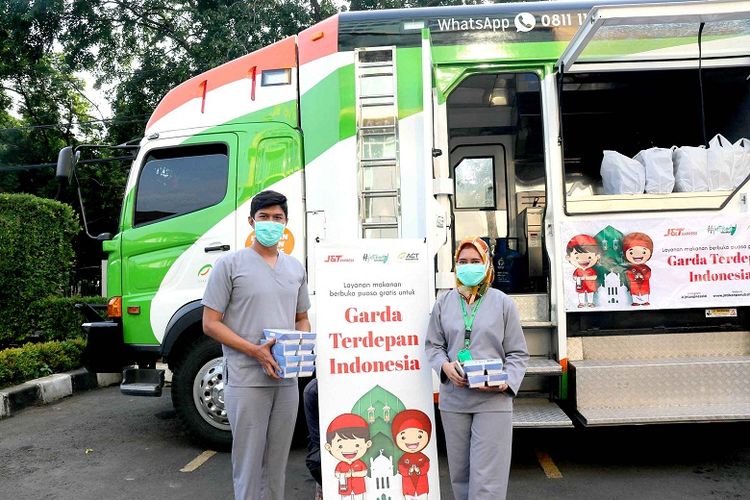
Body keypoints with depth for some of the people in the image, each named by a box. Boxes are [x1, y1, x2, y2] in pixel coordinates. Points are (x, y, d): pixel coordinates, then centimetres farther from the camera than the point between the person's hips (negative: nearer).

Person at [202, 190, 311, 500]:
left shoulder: (295, 268, 12)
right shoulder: (230, 264, -3)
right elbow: (210, 324, -6)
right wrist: (255, 350, -18)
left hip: (287, 379, 5)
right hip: (246, 379, -4)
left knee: (277, 461, 15)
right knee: (248, 461, 3)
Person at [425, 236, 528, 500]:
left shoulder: (503, 303, 1)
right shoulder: (444, 303, 7)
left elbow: (518, 353, 3)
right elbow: (433, 345, 11)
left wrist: (507, 381, -14)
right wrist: (445, 366, -10)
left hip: (493, 401, -2)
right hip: (454, 399, 3)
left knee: (487, 478, -3)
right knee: (459, 473, 12)